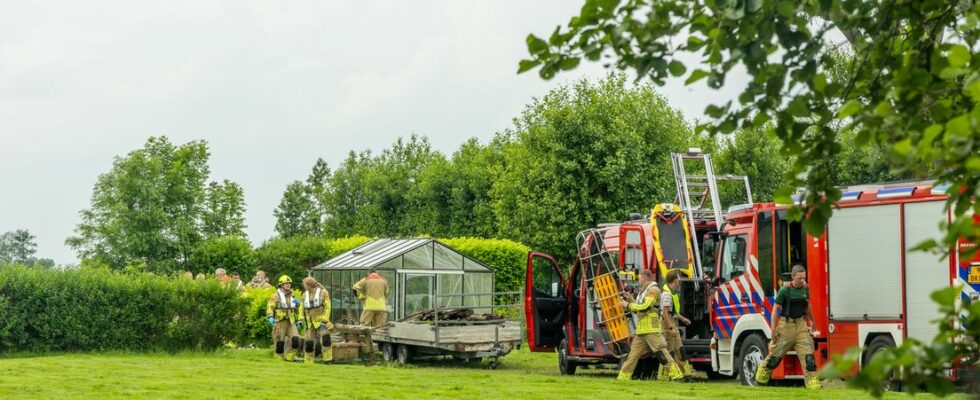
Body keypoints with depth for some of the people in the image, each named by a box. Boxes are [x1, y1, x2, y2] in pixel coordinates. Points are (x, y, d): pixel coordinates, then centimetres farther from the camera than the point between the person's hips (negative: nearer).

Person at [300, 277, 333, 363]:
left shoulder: (323, 292, -3)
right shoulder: (305, 295, 11)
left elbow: (327, 307, -7)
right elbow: (302, 308, 16)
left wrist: (324, 319, -15)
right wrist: (301, 320, 3)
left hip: (321, 320, -4)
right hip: (310, 322, 4)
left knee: (325, 339, -19)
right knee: (309, 342, 4)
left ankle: (328, 359, -15)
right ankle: (308, 361, 15)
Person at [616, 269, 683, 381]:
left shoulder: (653, 290, -9)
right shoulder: (644, 291, 21)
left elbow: (645, 307, -20)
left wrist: (628, 305, -12)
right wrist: (630, 300, 16)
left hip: (652, 329, -9)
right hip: (641, 330, 9)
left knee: (660, 352, -12)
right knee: (633, 352, 9)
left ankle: (676, 374, -11)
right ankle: (623, 376, 11)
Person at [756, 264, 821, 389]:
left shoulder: (805, 289, 2)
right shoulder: (785, 290, -13)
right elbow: (775, 309, -9)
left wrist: (812, 322, 28)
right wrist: (773, 330, -12)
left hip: (800, 324, 4)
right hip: (786, 324, -4)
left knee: (807, 353, -8)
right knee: (776, 353, 6)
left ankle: (812, 381, -9)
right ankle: (761, 376, 27)